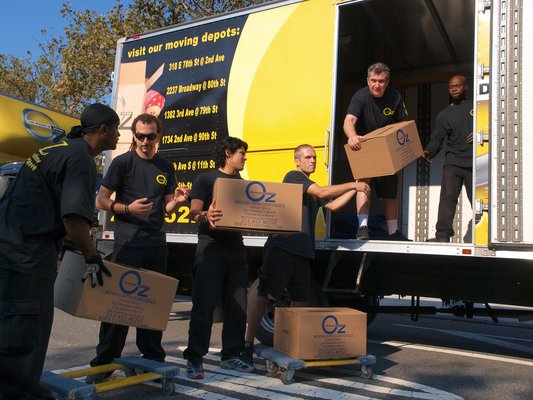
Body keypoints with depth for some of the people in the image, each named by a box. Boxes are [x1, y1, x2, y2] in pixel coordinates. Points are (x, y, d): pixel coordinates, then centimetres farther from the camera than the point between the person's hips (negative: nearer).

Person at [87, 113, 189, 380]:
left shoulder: (166, 168, 12)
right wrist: (127, 208, -19)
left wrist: (177, 200, -6)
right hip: (127, 243, -4)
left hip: (157, 243, 5)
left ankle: (152, 357, 21)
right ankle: (104, 361, 8)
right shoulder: (123, 162, -1)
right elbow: (101, 201, -2)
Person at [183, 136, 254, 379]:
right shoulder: (206, 179, 0)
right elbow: (194, 211, -12)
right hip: (211, 247, -6)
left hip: (236, 247, 6)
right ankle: (194, 358, 3)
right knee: (204, 305, -6)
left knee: (237, 305, 7)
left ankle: (231, 355, 19)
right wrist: (205, 216, -35)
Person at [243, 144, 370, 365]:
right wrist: (353, 184, -6)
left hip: (302, 251, 9)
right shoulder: (293, 177, -3)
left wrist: (355, 189, 15)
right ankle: (247, 344, -7)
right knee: (264, 295, -9)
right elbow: (322, 192, -13)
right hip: (282, 246, -9)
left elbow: (332, 205, 21)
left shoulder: (311, 187, 25)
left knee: (300, 299, 11)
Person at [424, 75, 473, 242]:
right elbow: (436, 139, 5)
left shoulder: (476, 106, 11)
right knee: (448, 196, -14)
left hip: (475, 163, 0)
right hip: (453, 162, 1)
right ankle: (443, 235, -15)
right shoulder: (444, 115, 13)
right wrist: (429, 152, -14)